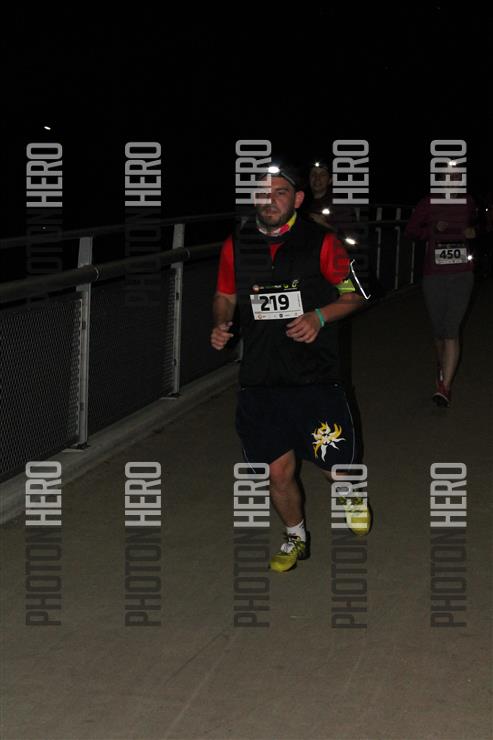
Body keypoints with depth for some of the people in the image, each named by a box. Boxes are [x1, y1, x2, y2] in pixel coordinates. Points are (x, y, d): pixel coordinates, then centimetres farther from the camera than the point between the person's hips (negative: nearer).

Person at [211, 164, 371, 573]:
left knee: (336, 463, 0)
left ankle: (354, 496, 38)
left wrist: (319, 317, -14)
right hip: (260, 380, 3)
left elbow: (355, 294, 3)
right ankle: (296, 537, 35)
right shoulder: (236, 246, 3)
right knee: (279, 471, 8)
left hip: (315, 376, -2)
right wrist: (221, 325, -1)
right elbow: (225, 296, 19)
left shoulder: (320, 242, -5)